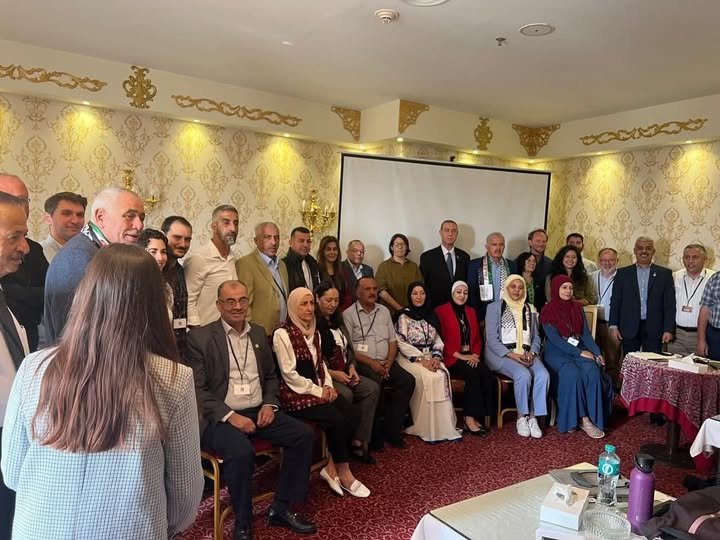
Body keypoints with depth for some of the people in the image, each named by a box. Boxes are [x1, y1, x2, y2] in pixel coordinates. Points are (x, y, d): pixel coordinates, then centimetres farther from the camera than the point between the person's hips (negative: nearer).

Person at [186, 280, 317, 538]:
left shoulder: (258, 332, 12)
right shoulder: (200, 337, -6)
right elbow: (197, 389, -10)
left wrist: (269, 404, -1)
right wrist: (230, 416, -20)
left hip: (258, 411, 6)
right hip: (220, 417, -6)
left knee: (304, 435, -10)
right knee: (242, 452, -33)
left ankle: (280, 507, 6)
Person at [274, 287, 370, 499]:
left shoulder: (314, 332, 12)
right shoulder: (282, 334, -12)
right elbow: (290, 374, -15)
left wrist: (328, 387, -2)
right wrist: (318, 391, -14)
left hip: (318, 389, 7)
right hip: (296, 394, -7)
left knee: (351, 415, -15)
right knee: (336, 419, -23)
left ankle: (332, 468, -2)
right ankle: (343, 473, -3)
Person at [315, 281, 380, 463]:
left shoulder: (338, 322, 18)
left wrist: (352, 367, 2)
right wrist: (333, 374, -17)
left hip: (345, 373, 8)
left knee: (373, 388, -15)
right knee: (346, 394, -32)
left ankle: (358, 442, -13)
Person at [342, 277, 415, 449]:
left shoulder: (384, 311, 16)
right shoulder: (349, 314, -1)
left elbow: (393, 341, 14)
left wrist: (389, 362, -4)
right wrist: (371, 363, -15)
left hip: (385, 362, 5)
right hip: (362, 364, -5)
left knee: (408, 381, -18)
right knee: (376, 384, -33)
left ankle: (391, 430, -8)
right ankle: (375, 435, -15)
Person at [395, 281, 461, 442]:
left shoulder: (430, 315, 15)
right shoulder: (404, 316, 0)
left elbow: (438, 341, 11)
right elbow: (402, 344, -8)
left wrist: (436, 358, -8)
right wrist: (421, 359, -17)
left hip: (430, 357, 4)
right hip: (410, 358, -4)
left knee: (443, 376, -26)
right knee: (429, 378, -31)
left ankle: (444, 425, -23)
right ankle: (426, 428, -22)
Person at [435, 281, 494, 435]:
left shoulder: (471, 311, 19)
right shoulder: (441, 311, -1)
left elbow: (477, 337, 17)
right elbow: (441, 339, -7)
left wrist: (475, 354, -3)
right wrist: (460, 356, -14)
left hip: (471, 356, 5)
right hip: (452, 358, -5)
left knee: (487, 374, -24)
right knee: (473, 374, -31)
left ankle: (478, 416, -17)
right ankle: (470, 418, -22)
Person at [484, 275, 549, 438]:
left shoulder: (530, 309, 19)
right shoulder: (494, 307, 4)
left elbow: (536, 337, 17)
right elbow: (492, 339, -4)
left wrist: (532, 353, -5)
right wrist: (512, 355, -16)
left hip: (527, 354, 4)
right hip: (502, 354, -4)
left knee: (543, 375, -26)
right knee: (523, 375, -32)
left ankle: (533, 417, -16)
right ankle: (522, 417, -14)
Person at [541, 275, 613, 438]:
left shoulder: (577, 308, 11)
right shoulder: (547, 311, -5)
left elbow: (586, 333, 7)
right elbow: (555, 339, -13)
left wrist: (597, 352, -9)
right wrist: (580, 353, -18)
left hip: (579, 350, 4)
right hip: (556, 353, -4)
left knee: (593, 372, -26)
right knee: (573, 374, -33)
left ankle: (591, 418, -23)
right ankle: (581, 418, -23)